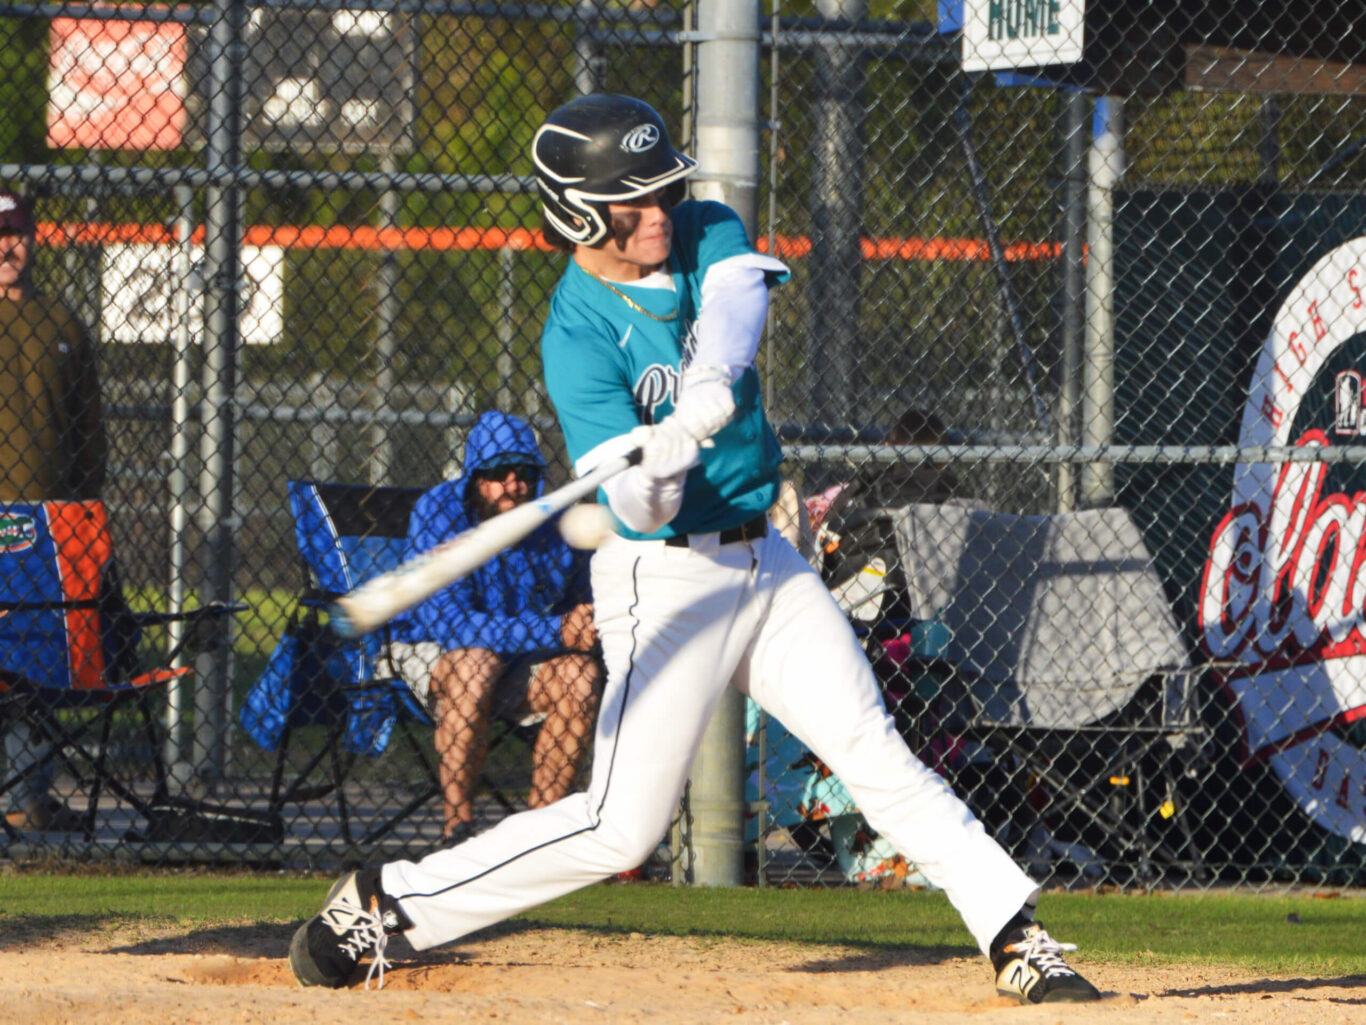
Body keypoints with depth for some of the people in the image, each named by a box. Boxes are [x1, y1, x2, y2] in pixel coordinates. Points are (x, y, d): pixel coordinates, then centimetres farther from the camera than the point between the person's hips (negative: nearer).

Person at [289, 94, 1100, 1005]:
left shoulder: (708, 235, 1)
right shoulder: (579, 338, -18)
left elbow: (739, 291, -24)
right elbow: (637, 509, -25)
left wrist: (711, 384, -43)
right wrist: (656, 462, -48)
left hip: (763, 558, 6)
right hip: (665, 579, -6)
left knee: (874, 752, 0)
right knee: (623, 825, -9)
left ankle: (1016, 936, 1)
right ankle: (383, 901, -1)